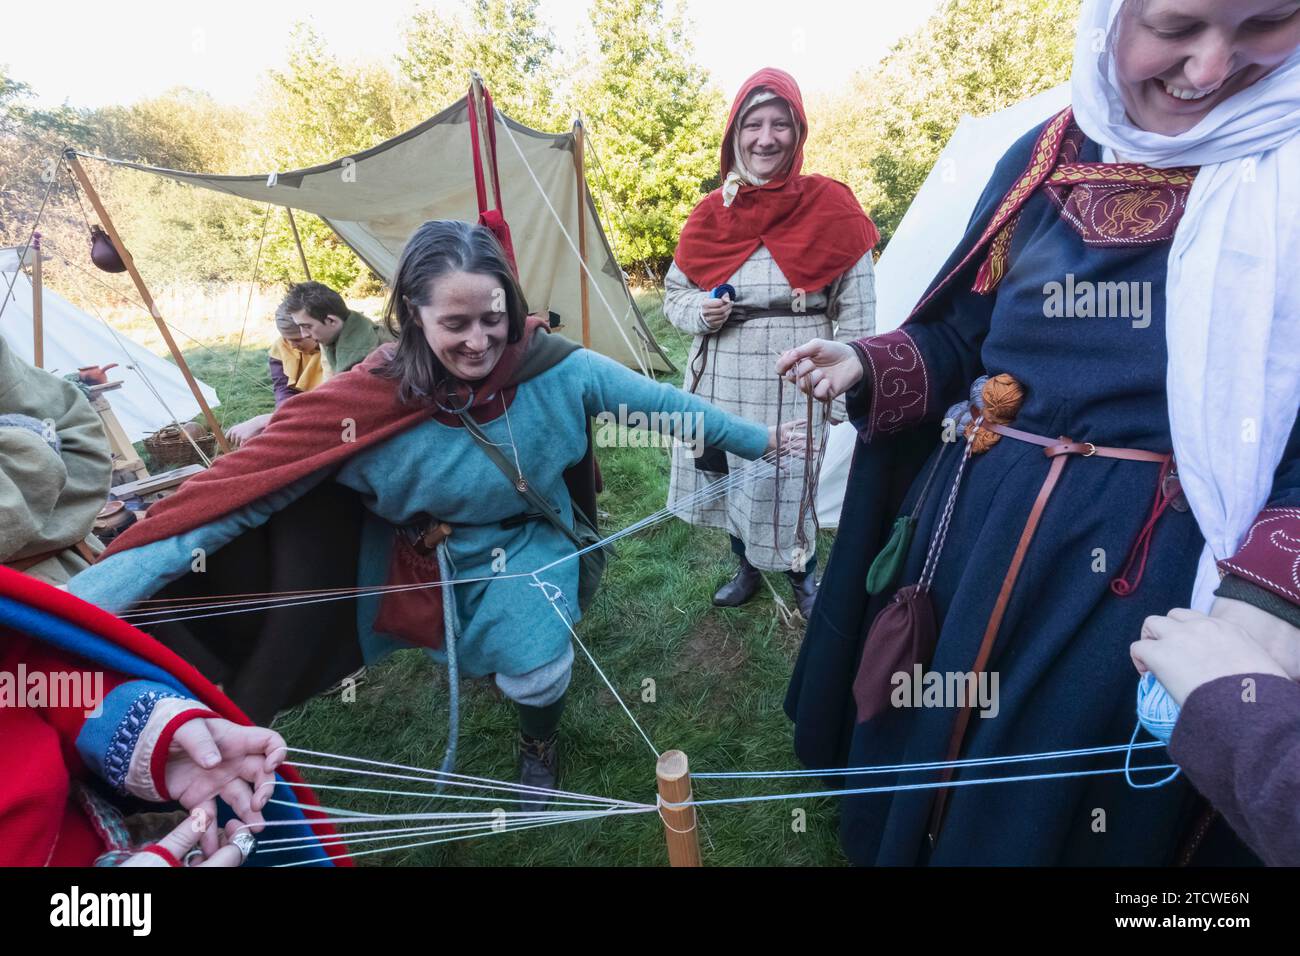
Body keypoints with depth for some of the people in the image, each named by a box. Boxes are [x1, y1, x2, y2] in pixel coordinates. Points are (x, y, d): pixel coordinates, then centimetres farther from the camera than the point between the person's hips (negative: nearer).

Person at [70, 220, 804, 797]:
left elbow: (662, 401, -12)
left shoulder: (555, 368, -25)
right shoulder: (376, 400, -26)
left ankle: (541, 739, 25)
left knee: (533, 668, -13)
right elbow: (241, 493, -23)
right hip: (434, 560, 2)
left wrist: (759, 440, -2)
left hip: (530, 546, -1)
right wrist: (83, 598, -27)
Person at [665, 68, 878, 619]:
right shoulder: (711, 213, 4)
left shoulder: (831, 207, -5)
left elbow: (856, 311, -3)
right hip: (722, 378, 4)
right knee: (730, 477, 14)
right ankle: (747, 568, 41)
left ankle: (803, 576, 36)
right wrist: (700, 312, -10)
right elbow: (674, 292, 13)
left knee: (789, 482, 6)